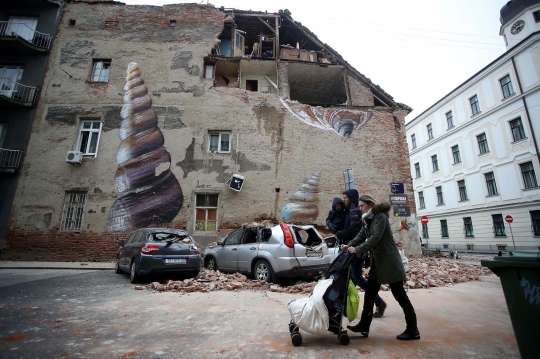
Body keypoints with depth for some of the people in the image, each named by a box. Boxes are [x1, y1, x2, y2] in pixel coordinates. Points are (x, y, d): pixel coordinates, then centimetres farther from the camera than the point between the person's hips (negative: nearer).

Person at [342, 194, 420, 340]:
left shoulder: (381, 216, -15)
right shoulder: (369, 219, 12)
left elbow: (375, 238, -24)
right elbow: (361, 235, 6)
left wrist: (357, 250, -27)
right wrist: (349, 245, -10)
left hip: (389, 261, -9)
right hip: (378, 262, 9)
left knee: (399, 294, 3)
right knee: (369, 294, 9)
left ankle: (413, 330, 18)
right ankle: (364, 326, 17)